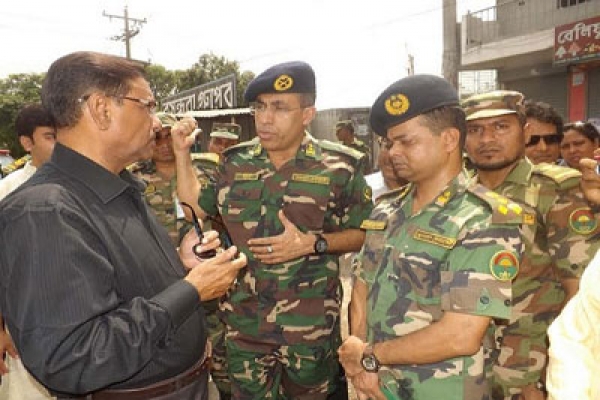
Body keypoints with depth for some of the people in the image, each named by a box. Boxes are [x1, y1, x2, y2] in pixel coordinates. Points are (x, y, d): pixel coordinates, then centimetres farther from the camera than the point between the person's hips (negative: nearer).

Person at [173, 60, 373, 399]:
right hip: (244, 322, 3)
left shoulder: (338, 167, -9)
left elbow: (362, 234, -4)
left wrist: (313, 243, -21)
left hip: (310, 326, -2)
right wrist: (183, 152, 4)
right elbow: (195, 207, 12)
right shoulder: (235, 162, 2)